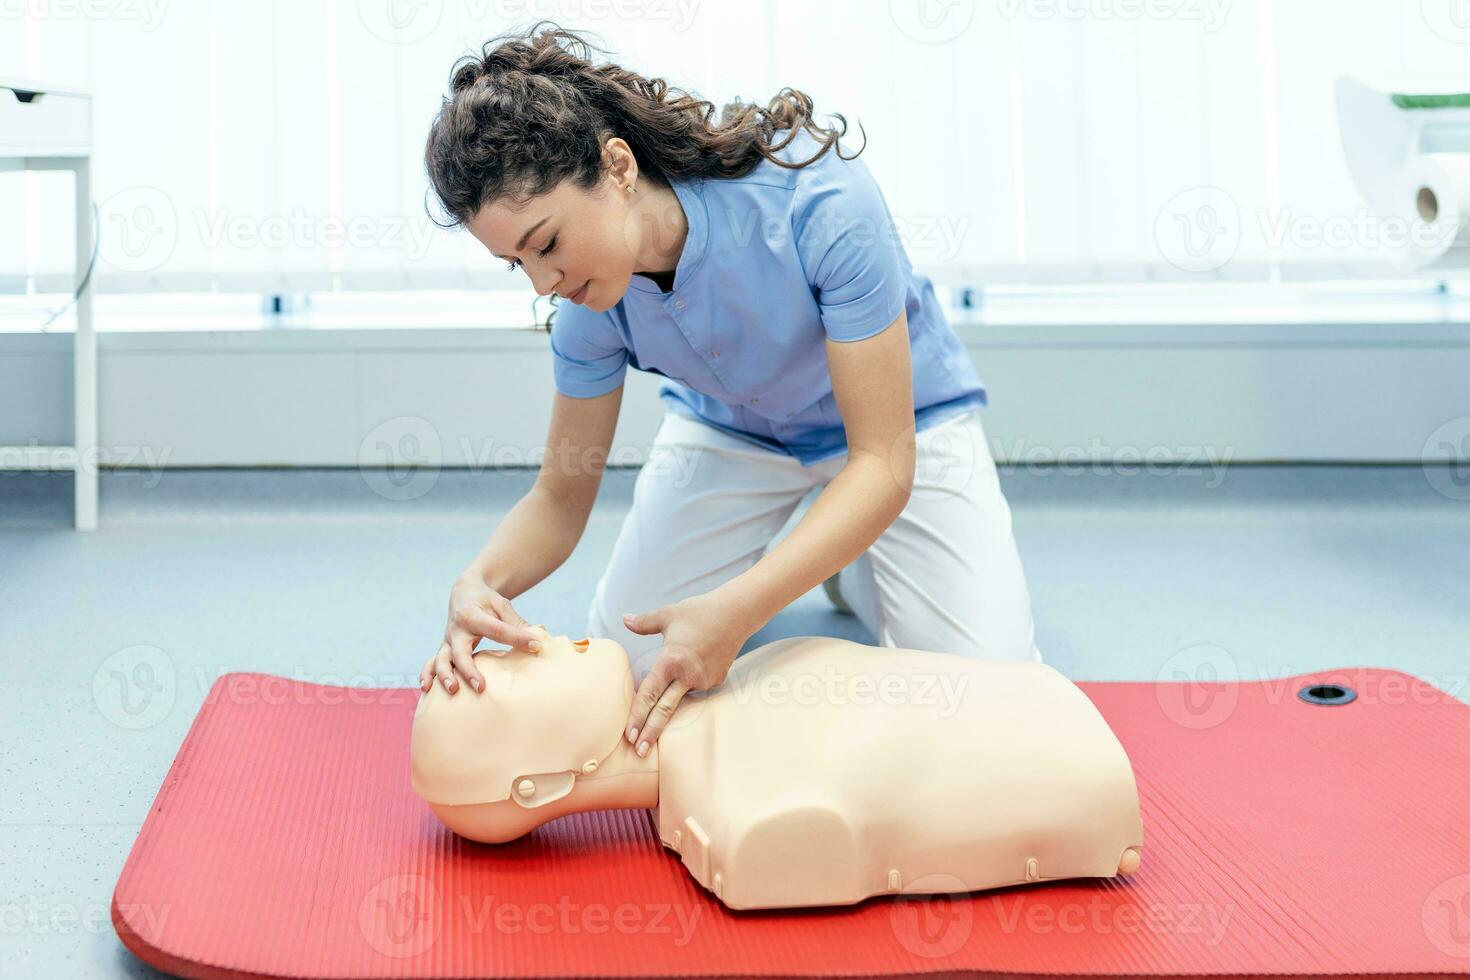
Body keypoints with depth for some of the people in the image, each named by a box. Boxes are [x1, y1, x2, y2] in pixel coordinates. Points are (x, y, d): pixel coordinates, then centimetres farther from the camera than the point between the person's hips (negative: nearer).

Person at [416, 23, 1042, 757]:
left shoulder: (820, 203, -39)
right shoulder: (592, 302, -23)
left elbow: (884, 463, -36)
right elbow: (561, 494, -12)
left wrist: (733, 612, -47)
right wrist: (481, 581, -35)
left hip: (898, 418, -3)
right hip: (730, 429, 3)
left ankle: (852, 566, 14)